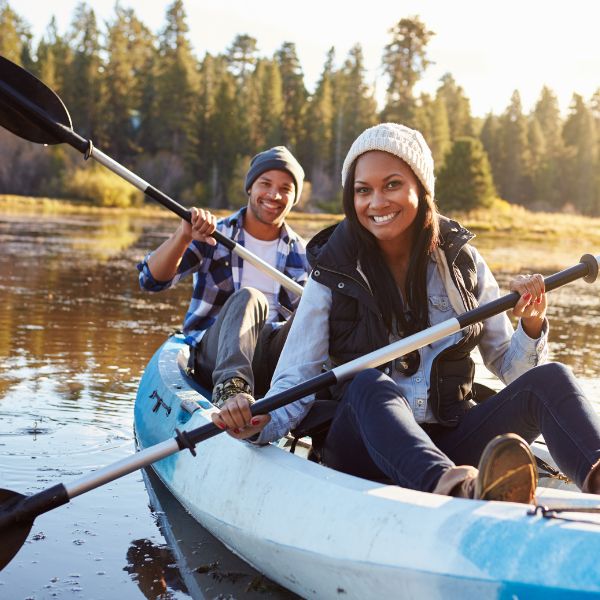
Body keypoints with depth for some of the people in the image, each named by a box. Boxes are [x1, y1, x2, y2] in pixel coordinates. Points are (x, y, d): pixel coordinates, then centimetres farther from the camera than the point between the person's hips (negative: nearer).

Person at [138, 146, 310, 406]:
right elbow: (152, 280, -6)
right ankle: (230, 386, -55)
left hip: (273, 362, 2)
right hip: (212, 360, -2)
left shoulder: (302, 255, 15)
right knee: (248, 298, -31)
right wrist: (183, 236, -24)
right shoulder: (212, 236, 6)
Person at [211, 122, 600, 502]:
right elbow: (294, 384, -4)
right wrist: (258, 424, -25)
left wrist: (531, 326, -10)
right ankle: (458, 490, -63)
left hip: (449, 445, 3)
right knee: (370, 384, -34)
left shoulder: (461, 260, 7)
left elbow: (506, 364, 11)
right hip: (365, 446, -2)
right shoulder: (332, 274, 0)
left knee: (548, 378, -21)